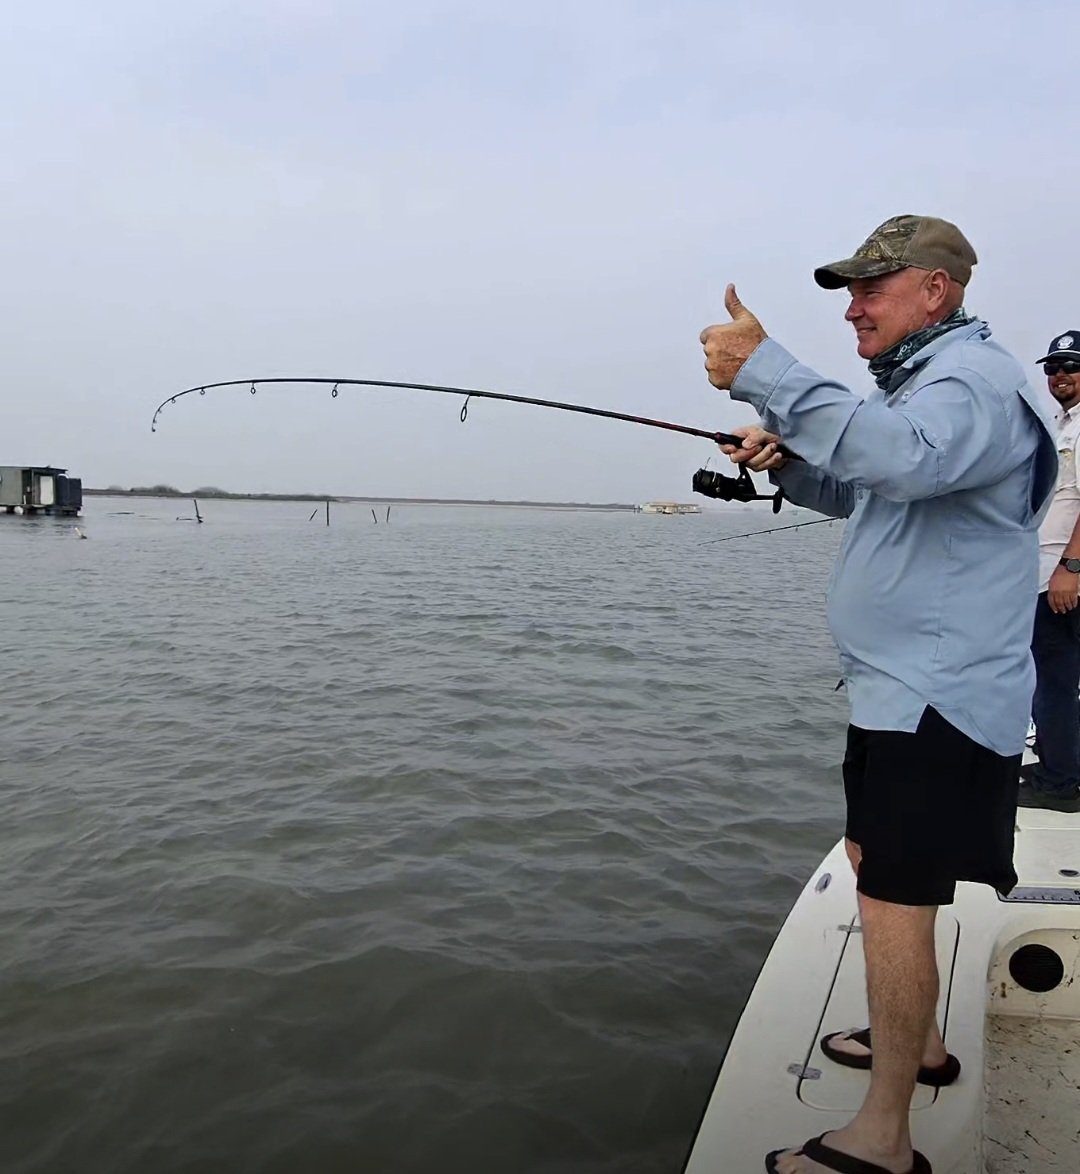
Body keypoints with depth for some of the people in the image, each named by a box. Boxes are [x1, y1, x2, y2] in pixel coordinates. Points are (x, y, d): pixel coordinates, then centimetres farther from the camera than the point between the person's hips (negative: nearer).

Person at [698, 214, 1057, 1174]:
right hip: (905, 689, 11)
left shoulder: (975, 379, -15)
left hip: (939, 699, -11)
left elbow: (897, 458, -37)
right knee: (877, 861, 20)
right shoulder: (924, 381, 19)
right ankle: (919, 1041, 38)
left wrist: (764, 372, -37)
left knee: (893, 896, -8)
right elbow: (854, 490, 24)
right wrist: (786, 457, 4)